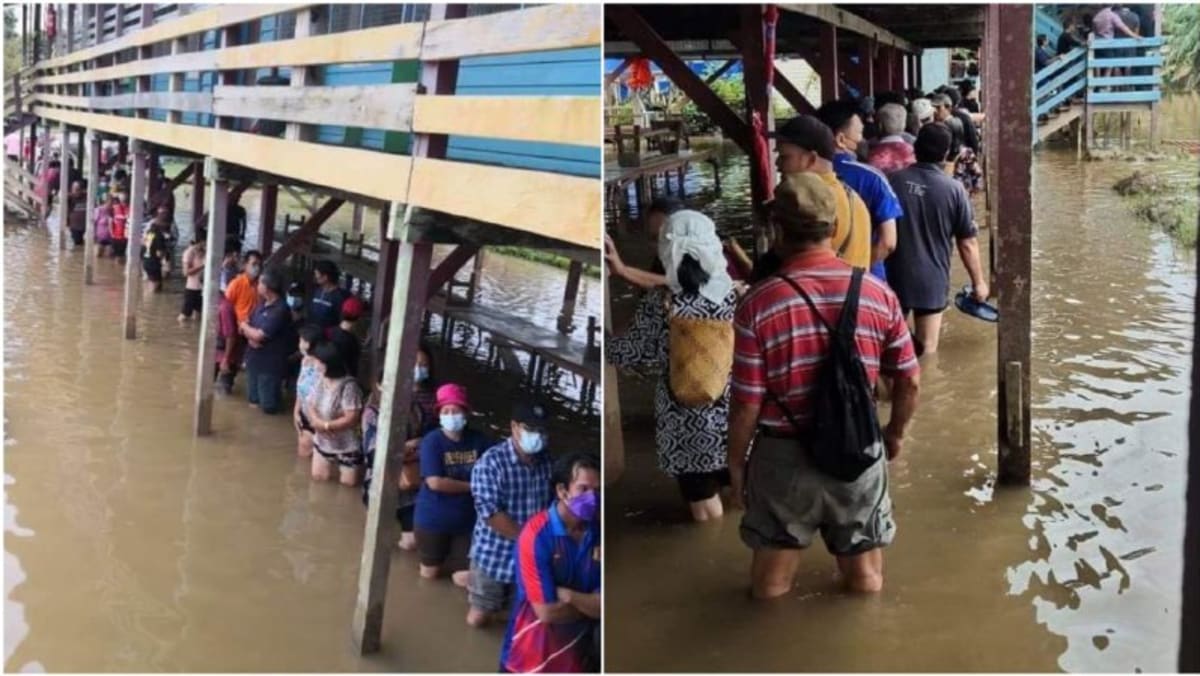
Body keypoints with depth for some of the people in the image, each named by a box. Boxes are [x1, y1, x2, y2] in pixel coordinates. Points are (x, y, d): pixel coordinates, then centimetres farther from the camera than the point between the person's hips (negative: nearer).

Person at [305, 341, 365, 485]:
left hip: (346, 444, -6)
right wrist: (316, 421, -21)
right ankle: (334, 462, 38)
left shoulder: (348, 386, -28)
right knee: (319, 476, 10)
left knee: (348, 481, 2)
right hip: (323, 441, 6)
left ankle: (358, 464, 32)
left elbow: (351, 419, -29)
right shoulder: (321, 380, -6)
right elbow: (310, 404, 0)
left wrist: (325, 426, -25)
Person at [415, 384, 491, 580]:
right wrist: (472, 486, -16)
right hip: (433, 518, -2)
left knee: (464, 578, 5)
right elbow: (435, 483, -24)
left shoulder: (478, 440, -7)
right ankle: (441, 554, 46)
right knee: (429, 573, 13)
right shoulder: (432, 441, -17)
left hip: (466, 519, 2)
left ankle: (449, 555, 37)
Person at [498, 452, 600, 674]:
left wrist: (568, 595, -20)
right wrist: (590, 605, -10)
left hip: (581, 647, 4)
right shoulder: (537, 535, -22)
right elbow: (547, 612, -23)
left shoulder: (598, 531, -8)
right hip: (536, 654, -4)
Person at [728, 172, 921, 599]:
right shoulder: (877, 294, -10)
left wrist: (736, 463, 2)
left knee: (771, 584, 20)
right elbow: (909, 381, -1)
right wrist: (895, 434, 18)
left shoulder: (758, 305, -19)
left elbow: (746, 404, -15)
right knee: (864, 576, 23)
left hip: (784, 456, -2)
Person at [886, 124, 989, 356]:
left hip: (894, 277, 2)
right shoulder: (954, 190, -10)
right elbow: (967, 243, -5)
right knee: (926, 350, 7)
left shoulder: (893, 180, -5)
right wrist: (979, 281, 8)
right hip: (931, 281, -2)